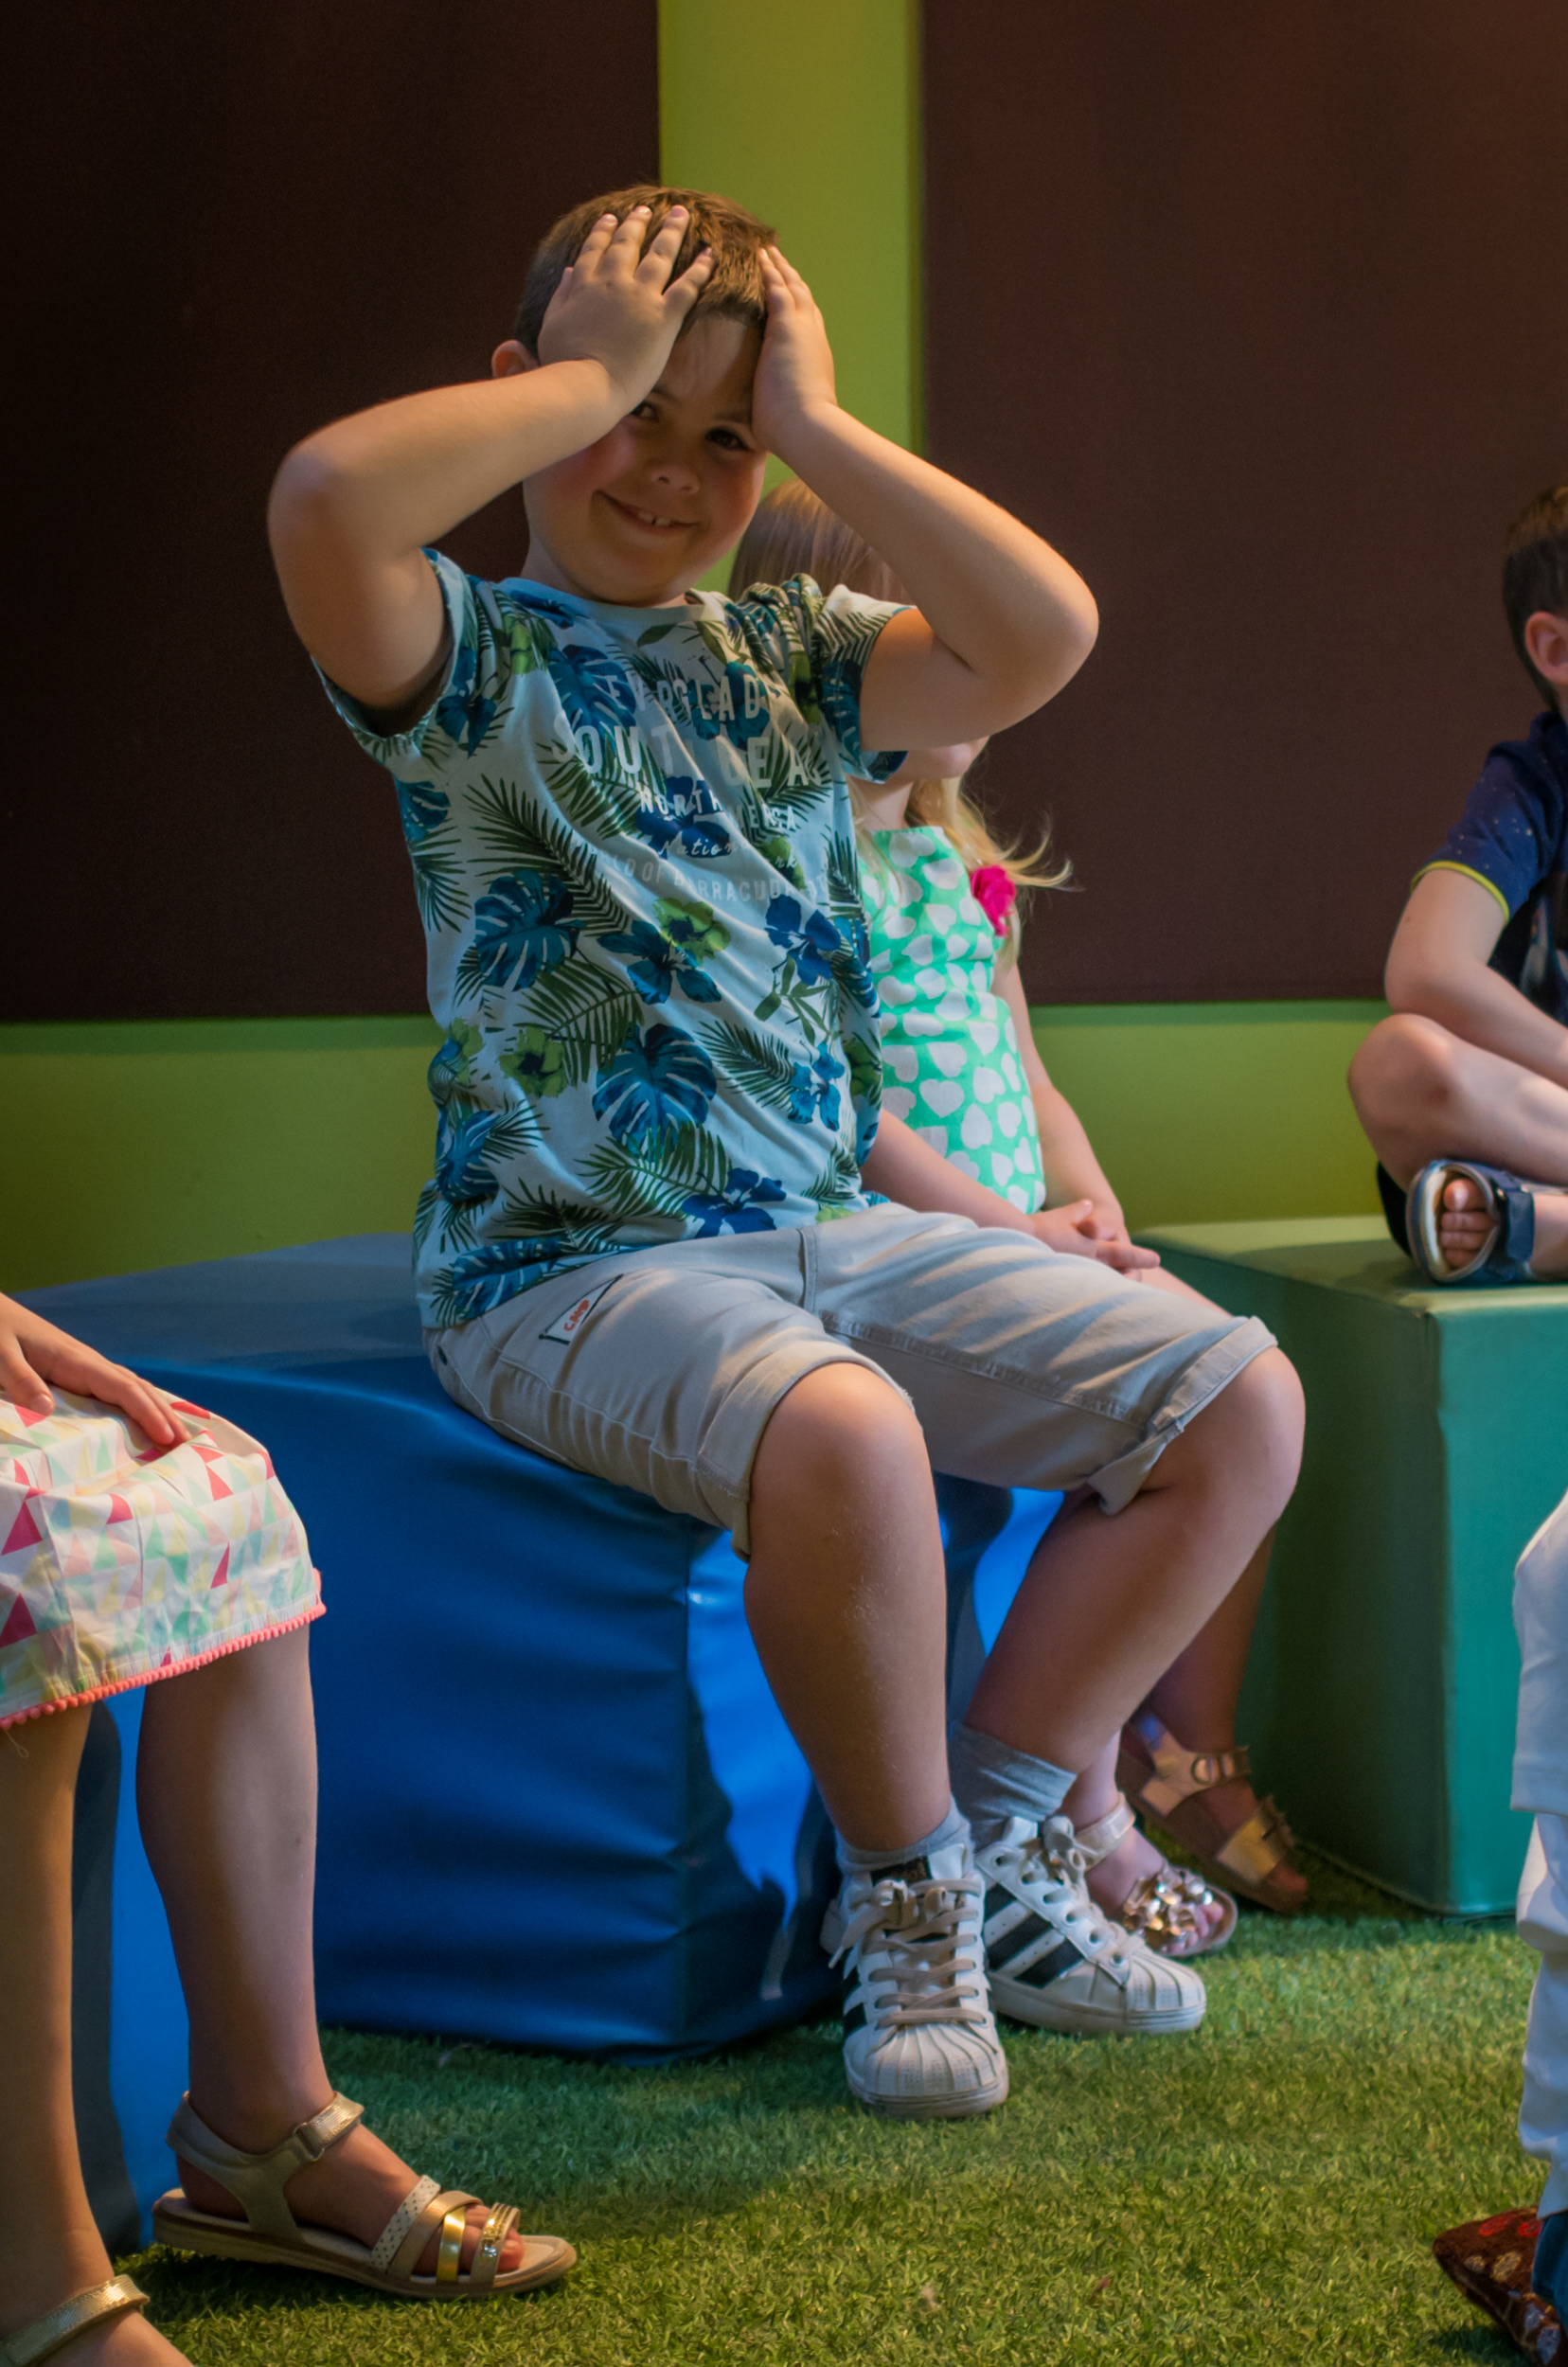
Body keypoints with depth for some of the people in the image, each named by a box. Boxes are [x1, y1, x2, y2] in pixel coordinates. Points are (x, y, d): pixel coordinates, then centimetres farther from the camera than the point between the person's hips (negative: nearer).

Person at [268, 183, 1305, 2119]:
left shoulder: (790, 661, 14)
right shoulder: (473, 660, -2)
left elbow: (1044, 635, -4)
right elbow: (327, 495, -26)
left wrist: (814, 425, -4)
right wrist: (596, 376, -13)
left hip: (839, 1228, 7)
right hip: (569, 1264, -6)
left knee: (1243, 1402, -3)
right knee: (840, 1435, -38)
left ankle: (997, 1840, 6)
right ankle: (907, 1891, -10)